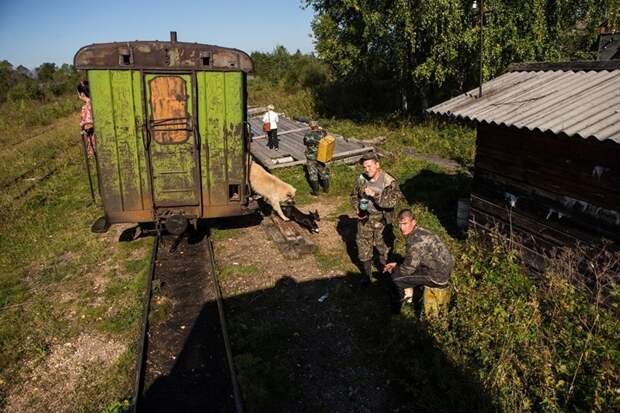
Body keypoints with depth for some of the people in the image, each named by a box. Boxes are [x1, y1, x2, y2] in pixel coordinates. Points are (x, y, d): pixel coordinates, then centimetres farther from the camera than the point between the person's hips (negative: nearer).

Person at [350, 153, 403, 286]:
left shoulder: (389, 181, -18)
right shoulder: (361, 179, -5)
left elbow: (394, 200, -30)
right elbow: (354, 196, 10)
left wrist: (375, 195, -37)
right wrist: (357, 209, -7)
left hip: (382, 220, -3)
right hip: (365, 218, 3)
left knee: (384, 246, 14)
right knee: (363, 246, 12)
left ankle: (385, 270, 40)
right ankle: (366, 274, 31)